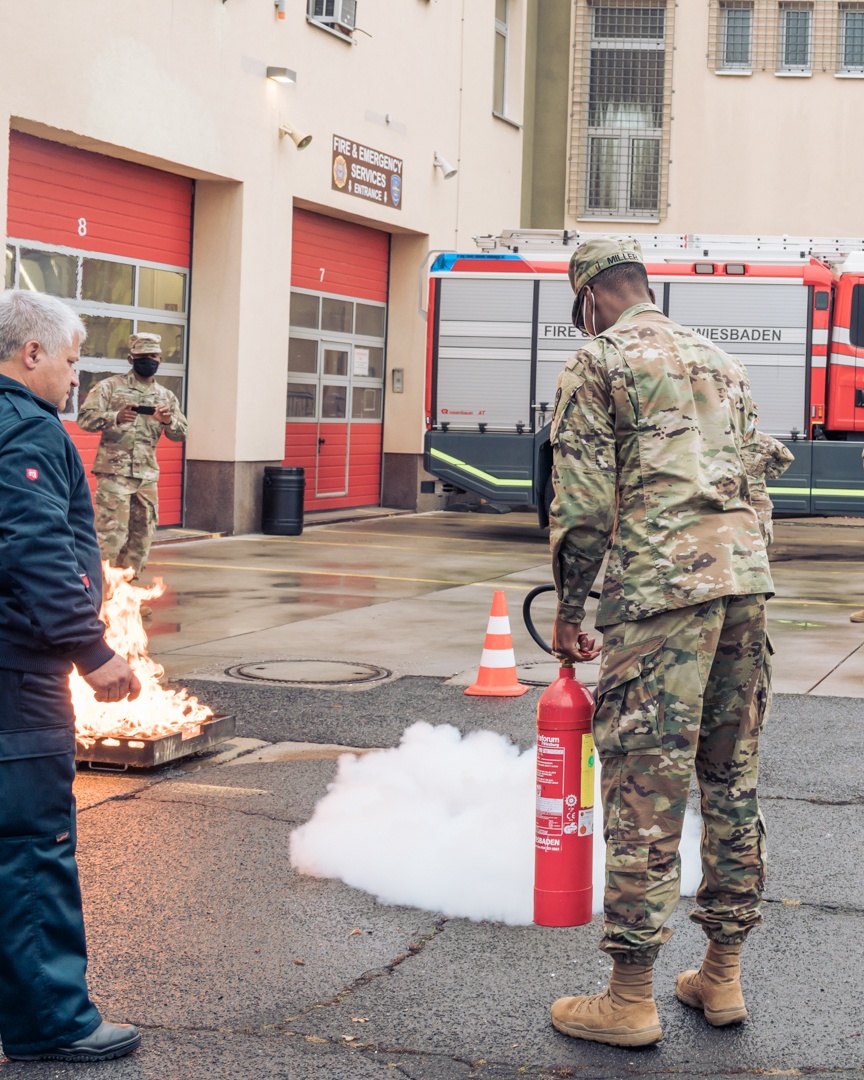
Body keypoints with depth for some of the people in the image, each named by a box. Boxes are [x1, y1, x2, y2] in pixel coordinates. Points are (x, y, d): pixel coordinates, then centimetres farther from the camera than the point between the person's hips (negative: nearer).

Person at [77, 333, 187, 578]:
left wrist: (168, 420, -12)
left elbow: (181, 434, 11)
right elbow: (85, 417, -8)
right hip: (114, 472, -5)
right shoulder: (110, 387, 0)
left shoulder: (166, 396, 14)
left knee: (142, 535, 10)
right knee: (111, 534, -11)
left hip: (147, 475, 5)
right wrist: (116, 417, -26)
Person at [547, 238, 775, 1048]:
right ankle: (722, 976, 20)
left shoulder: (596, 362, 1)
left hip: (659, 585, -7)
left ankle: (630, 999, 1)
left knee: (644, 791, -3)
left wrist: (568, 609, 3)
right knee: (732, 782, 12)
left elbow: (582, 502, -6)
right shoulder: (719, 361, 22)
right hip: (746, 575, 7)